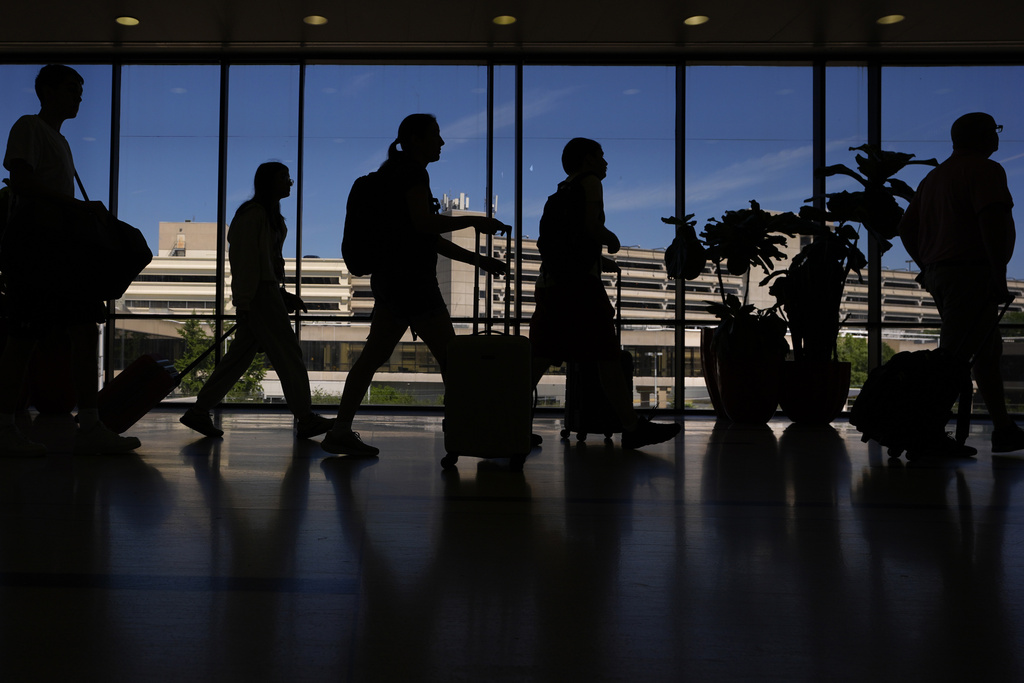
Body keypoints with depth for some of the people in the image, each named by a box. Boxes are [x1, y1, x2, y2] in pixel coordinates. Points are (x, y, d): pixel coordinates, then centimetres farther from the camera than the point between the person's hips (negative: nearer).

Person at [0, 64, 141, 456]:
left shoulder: (59, 140, 27)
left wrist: (86, 215, 8)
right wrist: (77, 206, -18)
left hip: (59, 245, 9)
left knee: (86, 328, -2)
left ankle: (90, 428, -4)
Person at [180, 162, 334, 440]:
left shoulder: (270, 215, 20)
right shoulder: (254, 213, -10)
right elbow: (246, 259, -16)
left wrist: (283, 295, 18)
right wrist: (243, 302, -19)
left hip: (267, 292, 10)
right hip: (258, 294, -10)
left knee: (240, 356, 8)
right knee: (289, 353, -6)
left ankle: (199, 412, 11)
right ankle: (306, 419, 0)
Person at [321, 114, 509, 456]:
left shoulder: (397, 174, 25)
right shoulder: (413, 173, -6)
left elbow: (429, 239, 23)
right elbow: (424, 223, -20)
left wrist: (477, 259, 20)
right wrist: (474, 220, -12)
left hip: (391, 278, 10)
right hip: (409, 278, -10)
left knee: (374, 355, 7)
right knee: (449, 355, -6)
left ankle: (340, 431, 8)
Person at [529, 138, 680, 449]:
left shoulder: (562, 190, 25)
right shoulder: (590, 181, 1)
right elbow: (591, 226, -13)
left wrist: (598, 260, 32)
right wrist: (611, 239, 5)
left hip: (551, 282, 8)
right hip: (580, 283, -8)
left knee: (540, 358, 6)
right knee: (608, 357, -5)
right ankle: (632, 427, -1)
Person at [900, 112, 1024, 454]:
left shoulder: (934, 176, 21)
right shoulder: (985, 170, -5)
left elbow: (907, 228, 19)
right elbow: (991, 222, -19)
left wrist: (929, 268, 21)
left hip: (938, 274, 9)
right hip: (971, 274, -9)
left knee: (987, 349, 16)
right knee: (955, 356, -13)